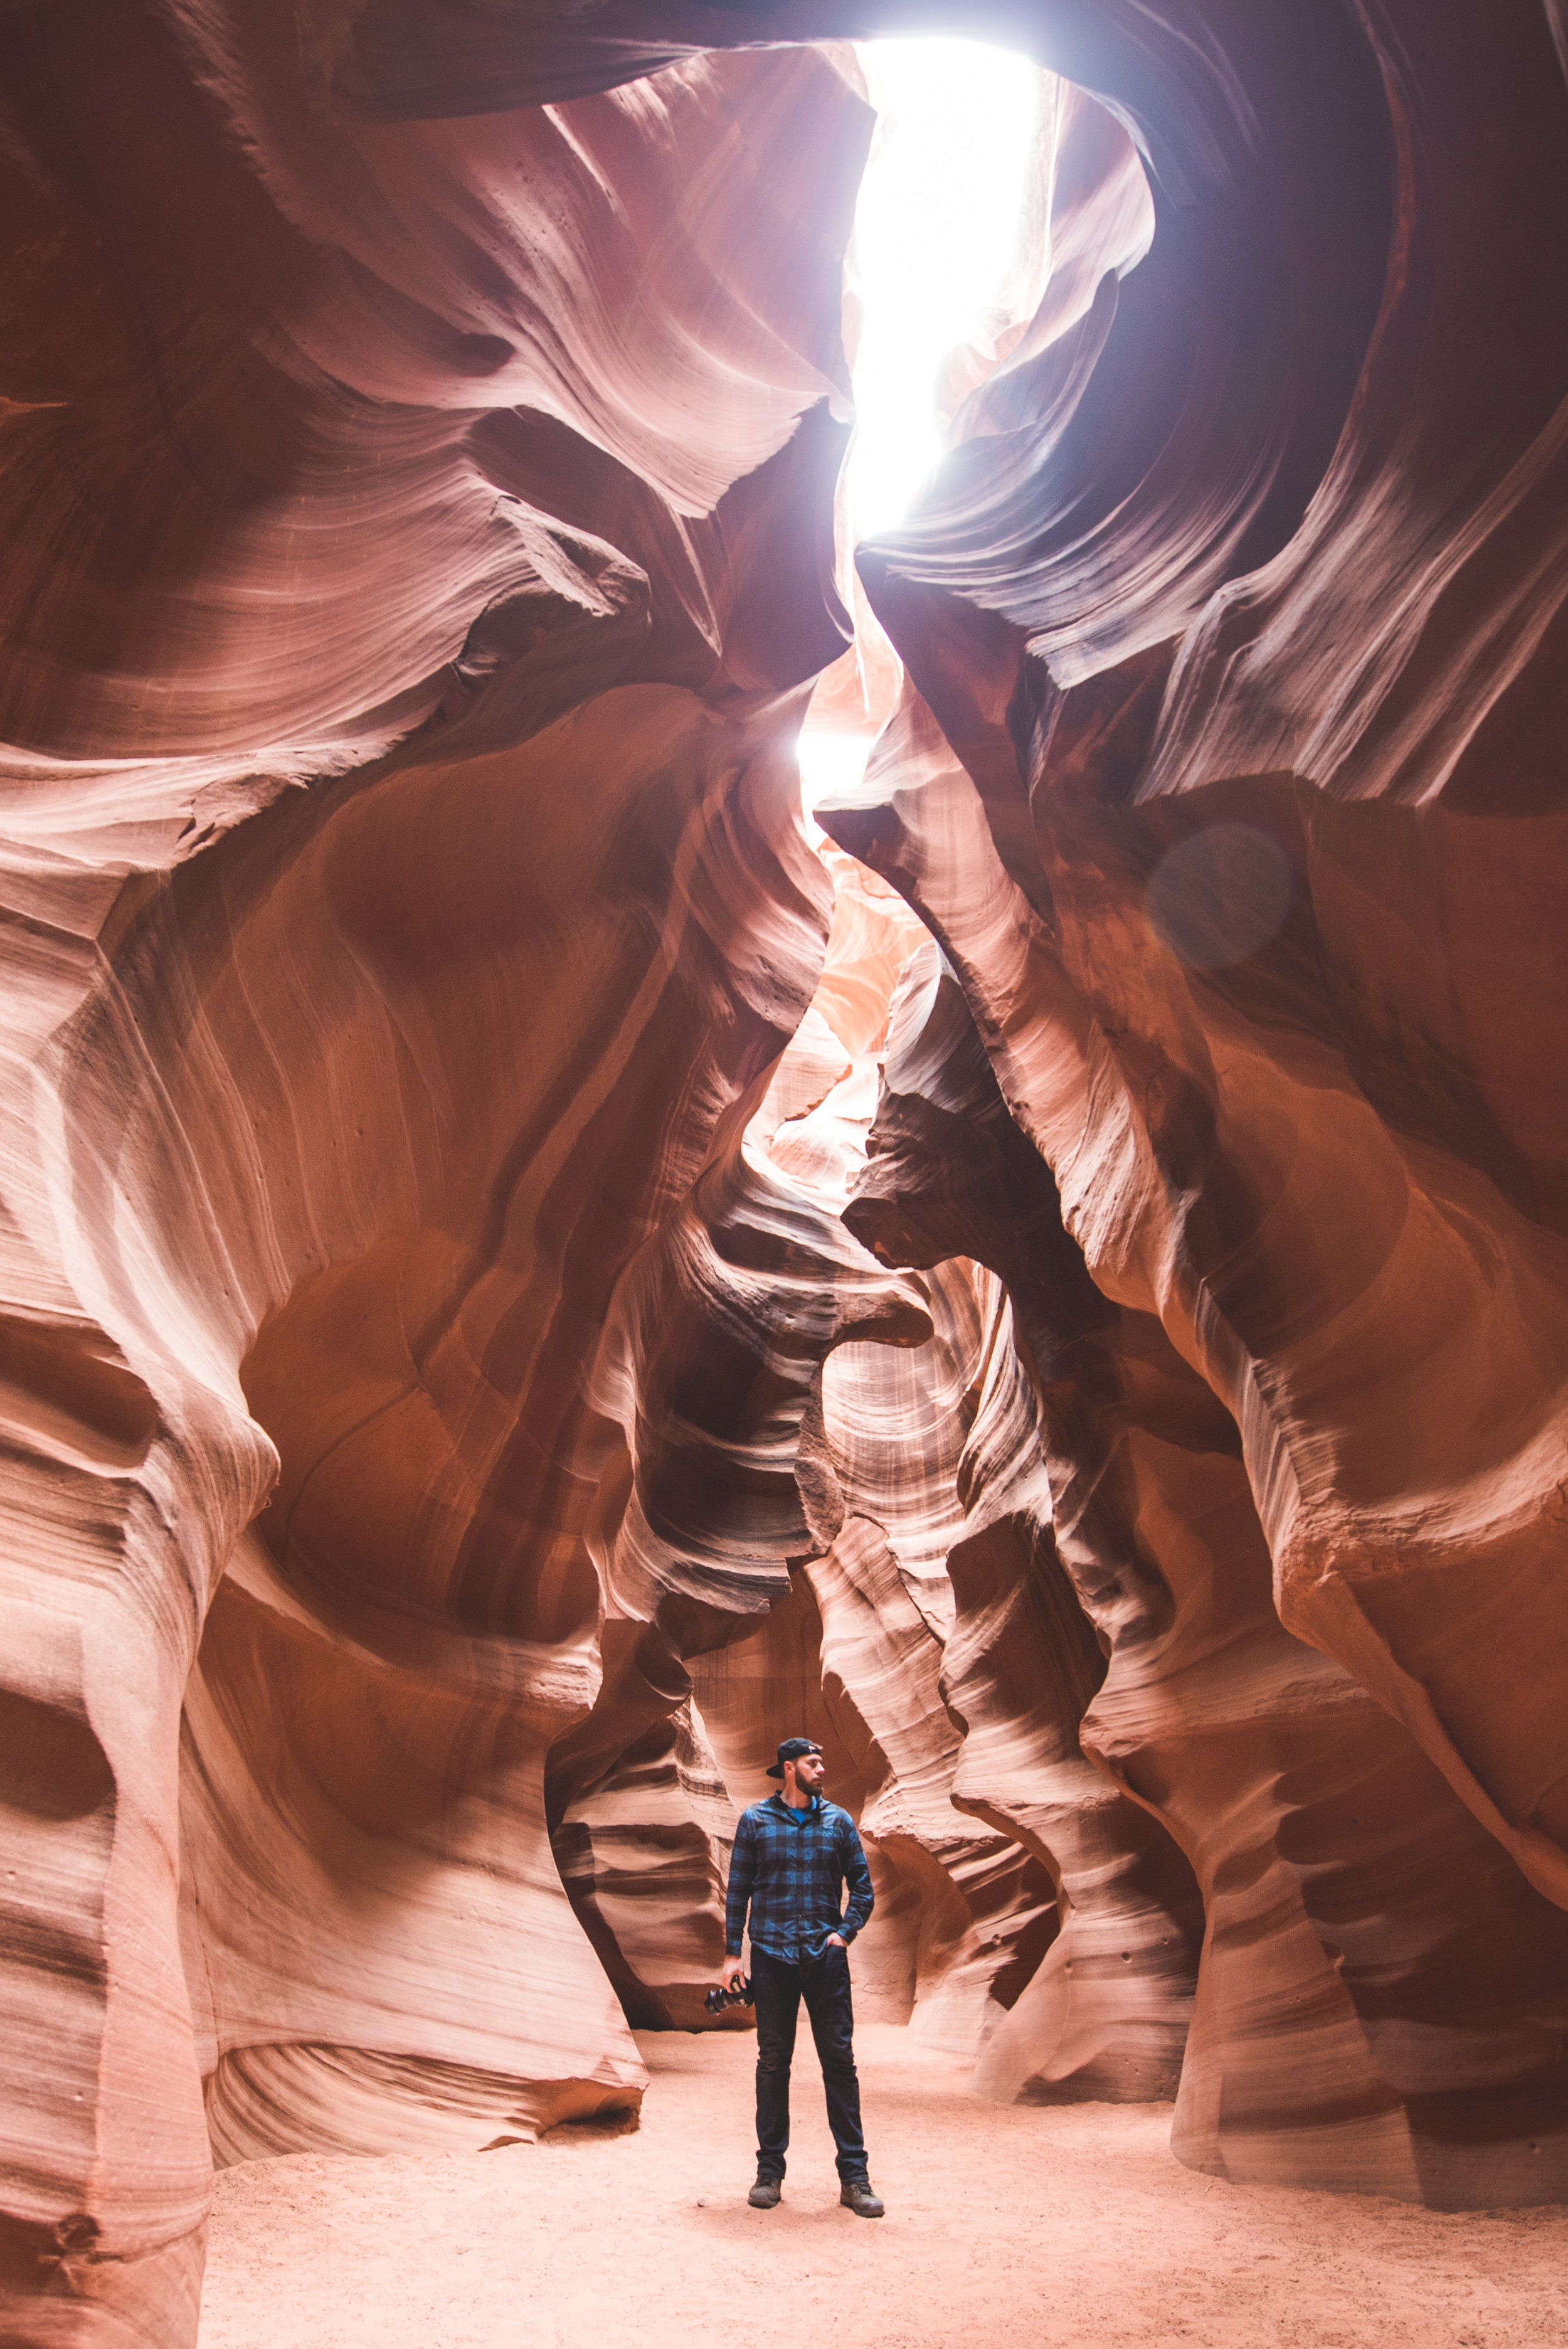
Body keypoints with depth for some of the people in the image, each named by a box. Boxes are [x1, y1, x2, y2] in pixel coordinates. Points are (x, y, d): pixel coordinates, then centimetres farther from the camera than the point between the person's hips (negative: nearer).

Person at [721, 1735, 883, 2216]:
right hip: (772, 1957, -1)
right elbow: (737, 1891, 5)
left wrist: (845, 1933, -1)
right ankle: (770, 2170, 15)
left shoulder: (838, 1821, 7)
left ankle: (854, 2176, 4)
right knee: (773, 2063, 4)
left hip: (825, 1955, 1)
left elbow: (862, 1888, 12)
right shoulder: (755, 1821, 3)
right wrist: (732, 1954, 0)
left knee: (840, 2060, -1)